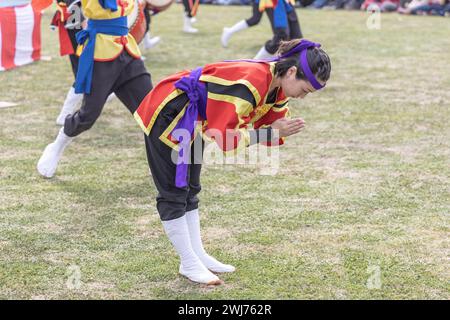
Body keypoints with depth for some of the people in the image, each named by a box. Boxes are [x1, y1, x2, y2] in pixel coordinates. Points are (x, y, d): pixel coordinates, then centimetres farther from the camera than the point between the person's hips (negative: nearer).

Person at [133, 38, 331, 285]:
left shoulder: (277, 84, -6)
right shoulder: (251, 83, -34)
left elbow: (270, 123, 4)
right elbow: (227, 138, -32)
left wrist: (280, 131, -19)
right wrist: (271, 132, -26)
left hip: (192, 120, 10)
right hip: (167, 114, -10)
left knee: (189, 190, 14)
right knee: (174, 193, -1)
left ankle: (198, 255, 21)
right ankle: (189, 264, 6)